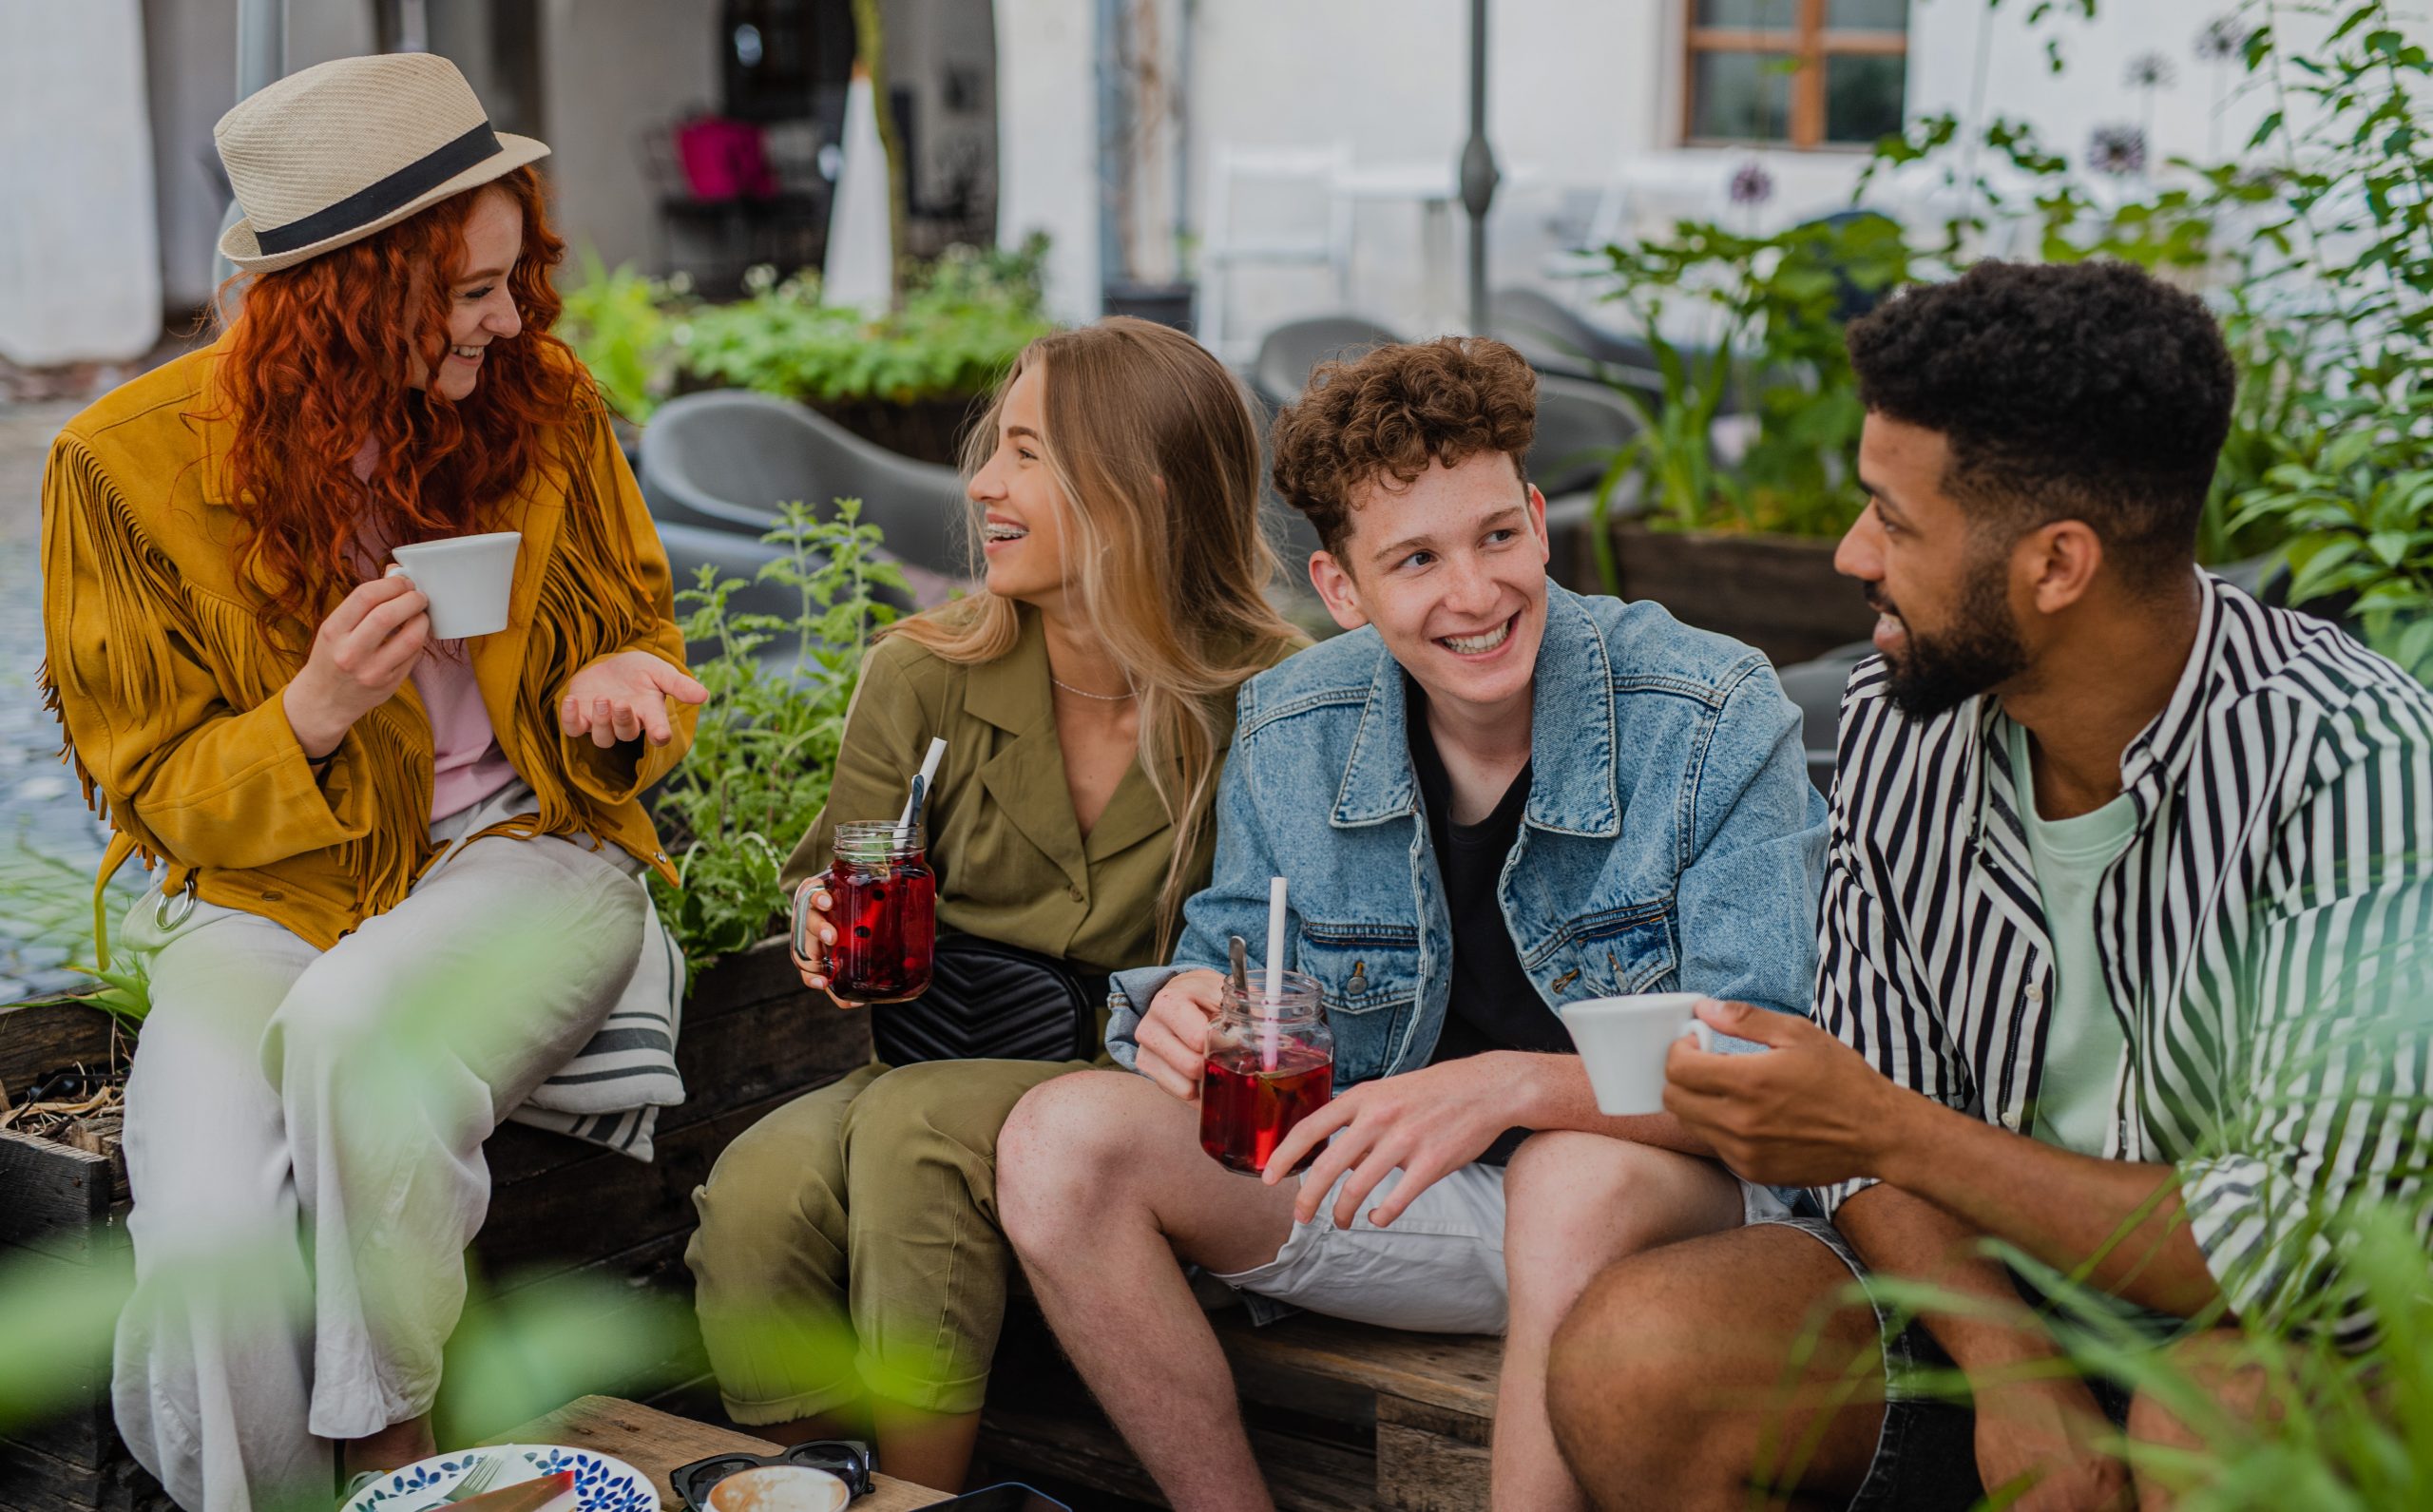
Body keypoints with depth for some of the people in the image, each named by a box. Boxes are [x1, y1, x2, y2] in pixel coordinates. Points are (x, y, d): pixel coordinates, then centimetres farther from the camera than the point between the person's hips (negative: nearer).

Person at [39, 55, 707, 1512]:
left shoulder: (546, 402, 0)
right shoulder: (128, 463, -6)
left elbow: (638, 628, 16)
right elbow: (159, 787, 1)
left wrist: (614, 691, -9)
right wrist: (312, 714, -20)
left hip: (518, 851, 1)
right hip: (259, 897, 0)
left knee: (355, 1028, -35)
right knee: (213, 1245, -29)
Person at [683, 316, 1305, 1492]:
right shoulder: (922, 676, 0)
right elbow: (835, 889, 9)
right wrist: (832, 936, -14)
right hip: (939, 1068, 3)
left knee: (914, 1121, -33)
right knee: (758, 1189, -28)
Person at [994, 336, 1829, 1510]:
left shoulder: (1714, 716, -14)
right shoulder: (1287, 735, -1)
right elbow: (1236, 964, 9)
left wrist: (1515, 1083, -37)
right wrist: (1178, 1008, -17)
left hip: (1668, 1188, -4)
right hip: (1394, 1187, 4)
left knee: (1579, 1180, -39)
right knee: (1063, 1139, -15)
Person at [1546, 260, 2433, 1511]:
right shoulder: (1895, 723, -3)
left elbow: (2313, 1242, -24)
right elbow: (1873, 1115, 1)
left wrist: (1890, 1130, -21)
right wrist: (2006, 1358, -19)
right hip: (1975, 1288, 5)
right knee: (1631, 1361, -20)